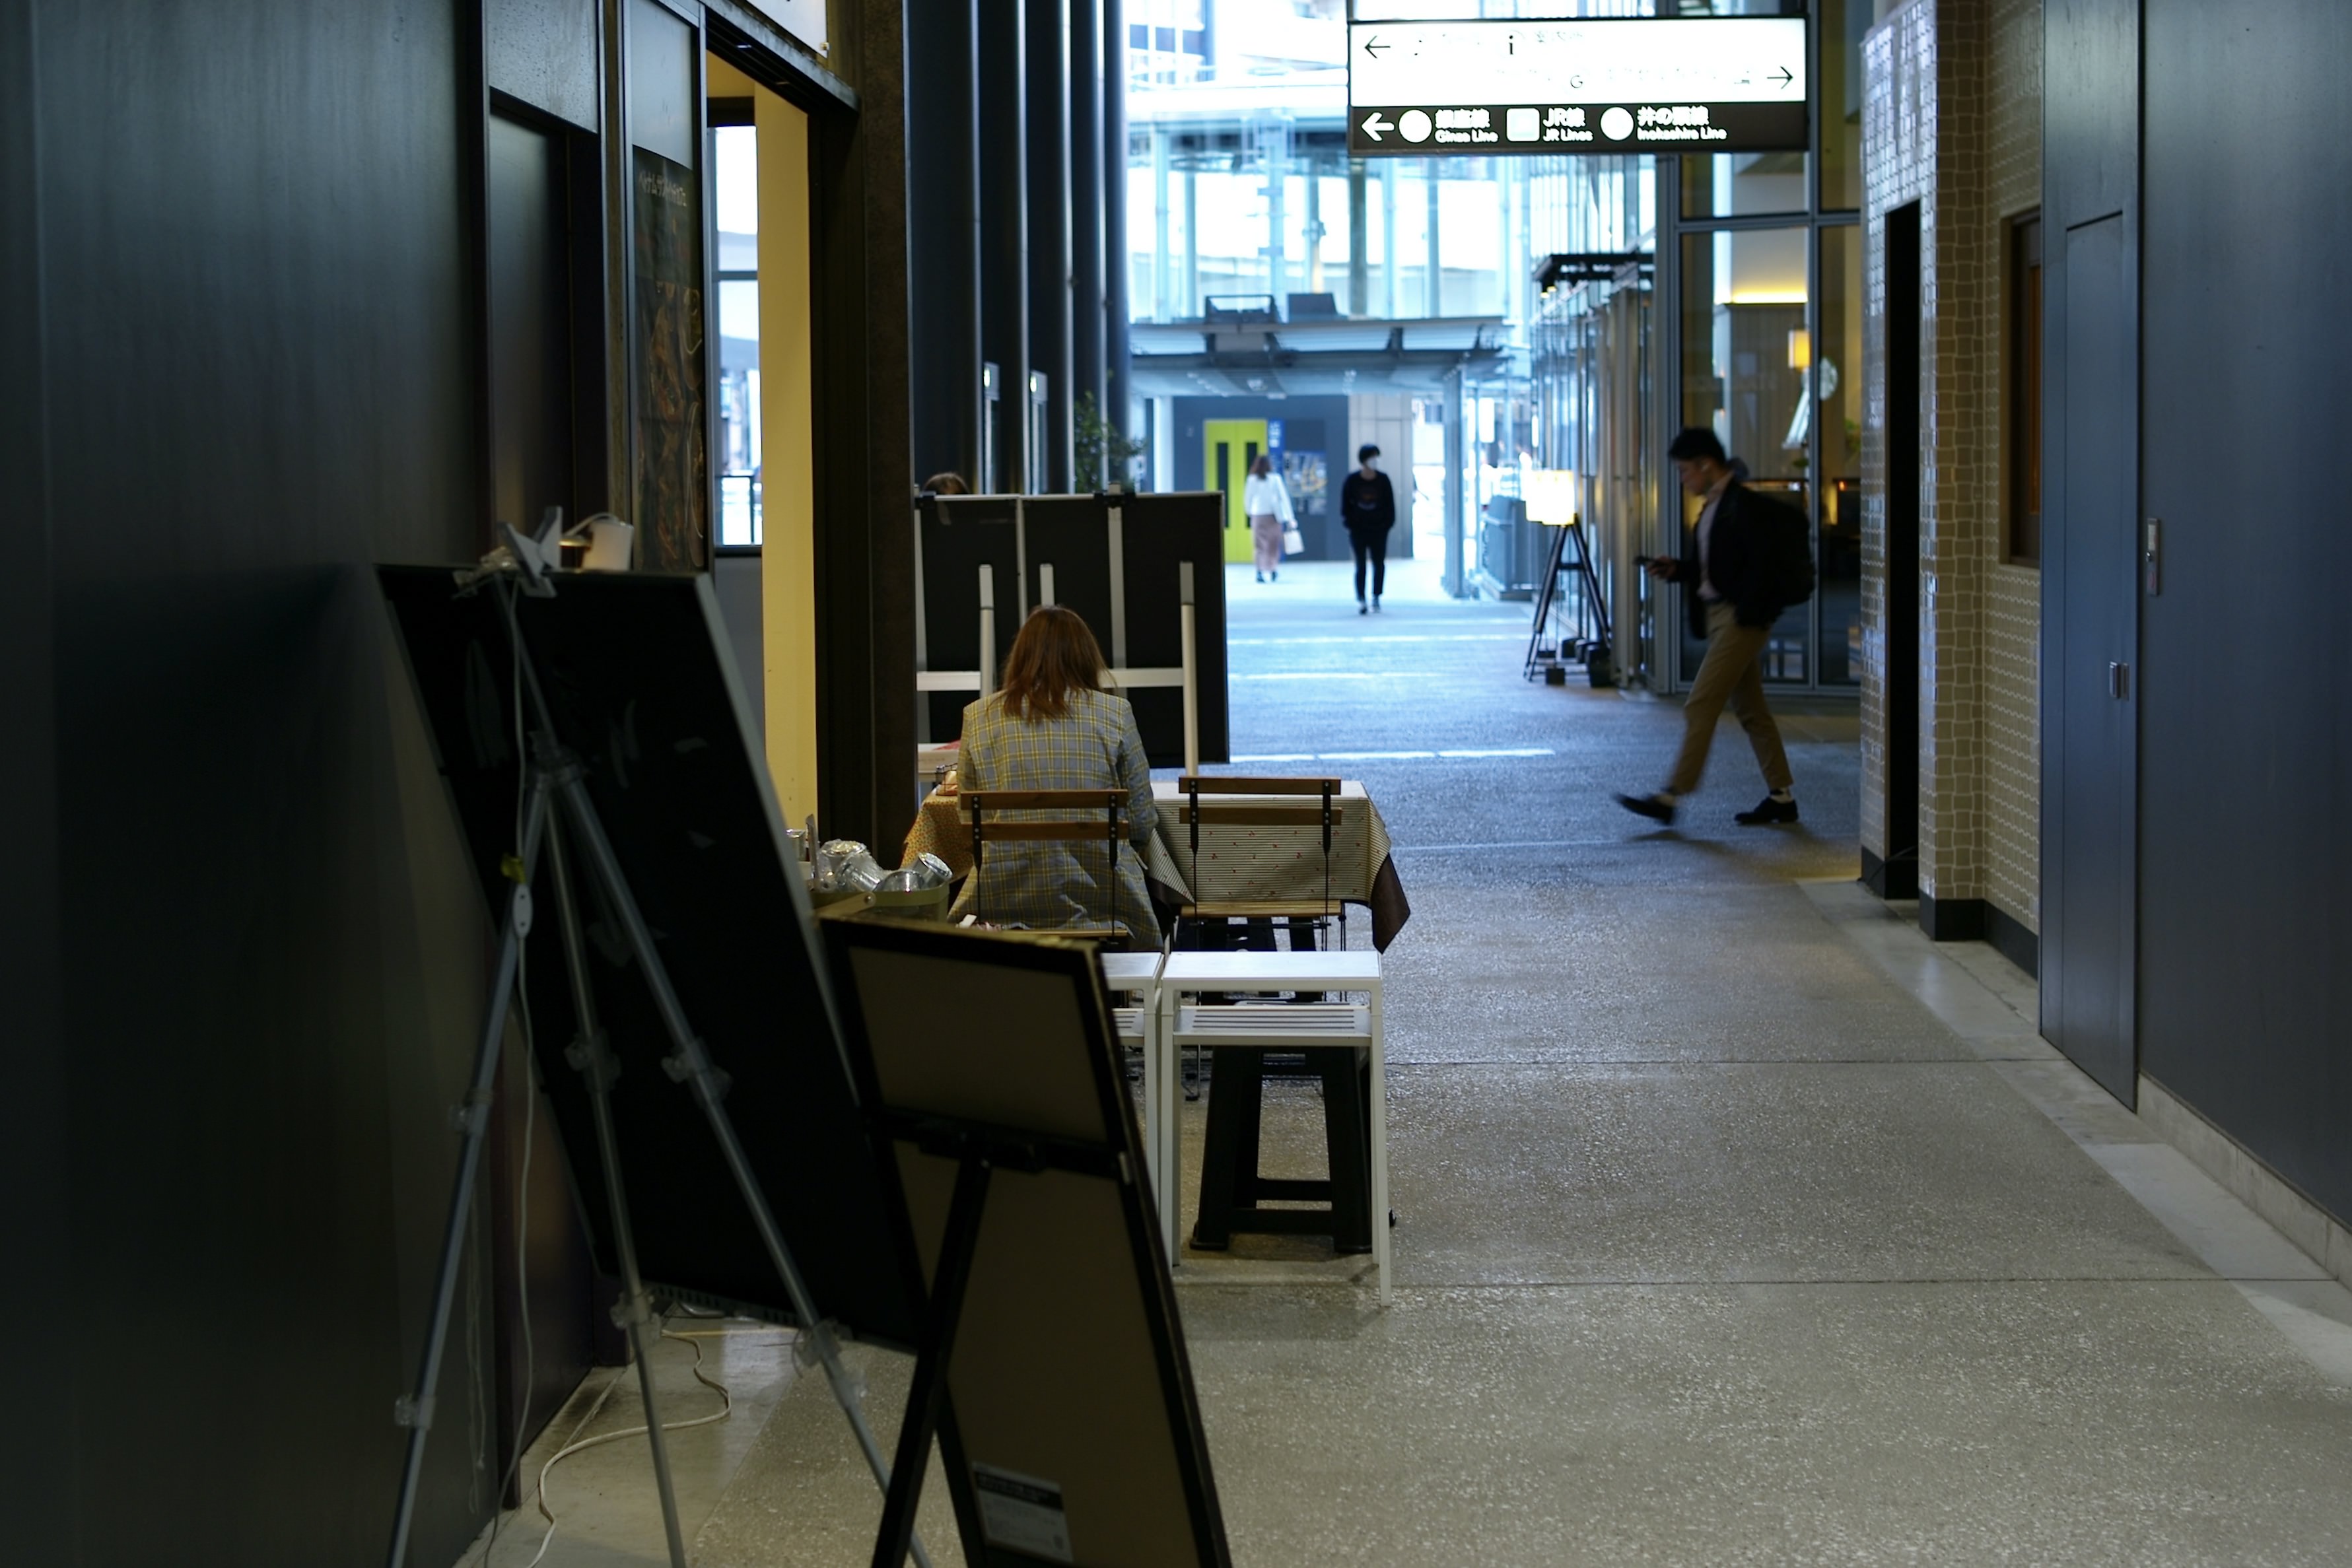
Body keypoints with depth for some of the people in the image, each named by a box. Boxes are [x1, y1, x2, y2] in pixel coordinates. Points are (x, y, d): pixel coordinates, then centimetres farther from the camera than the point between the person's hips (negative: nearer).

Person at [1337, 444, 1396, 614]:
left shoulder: (1383, 480, -1)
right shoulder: (1351, 481, -4)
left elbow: (1390, 504, 4)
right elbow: (1345, 504, 3)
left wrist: (1387, 523, -4)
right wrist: (1349, 522, -6)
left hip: (1379, 529, 1)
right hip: (1358, 530, -1)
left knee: (1379, 564, 3)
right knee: (1360, 565, 1)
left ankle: (1376, 597, 15)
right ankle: (1360, 600, 4)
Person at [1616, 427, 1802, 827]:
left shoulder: (1744, 506, -15)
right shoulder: (1714, 506, 14)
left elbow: (1761, 565, -19)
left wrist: (1746, 614, -18)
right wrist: (1676, 569, 6)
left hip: (1740, 619, -10)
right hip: (1718, 616, 10)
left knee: (1700, 707, -10)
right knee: (1751, 711, 12)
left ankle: (1671, 797, -10)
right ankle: (1782, 797, 17)